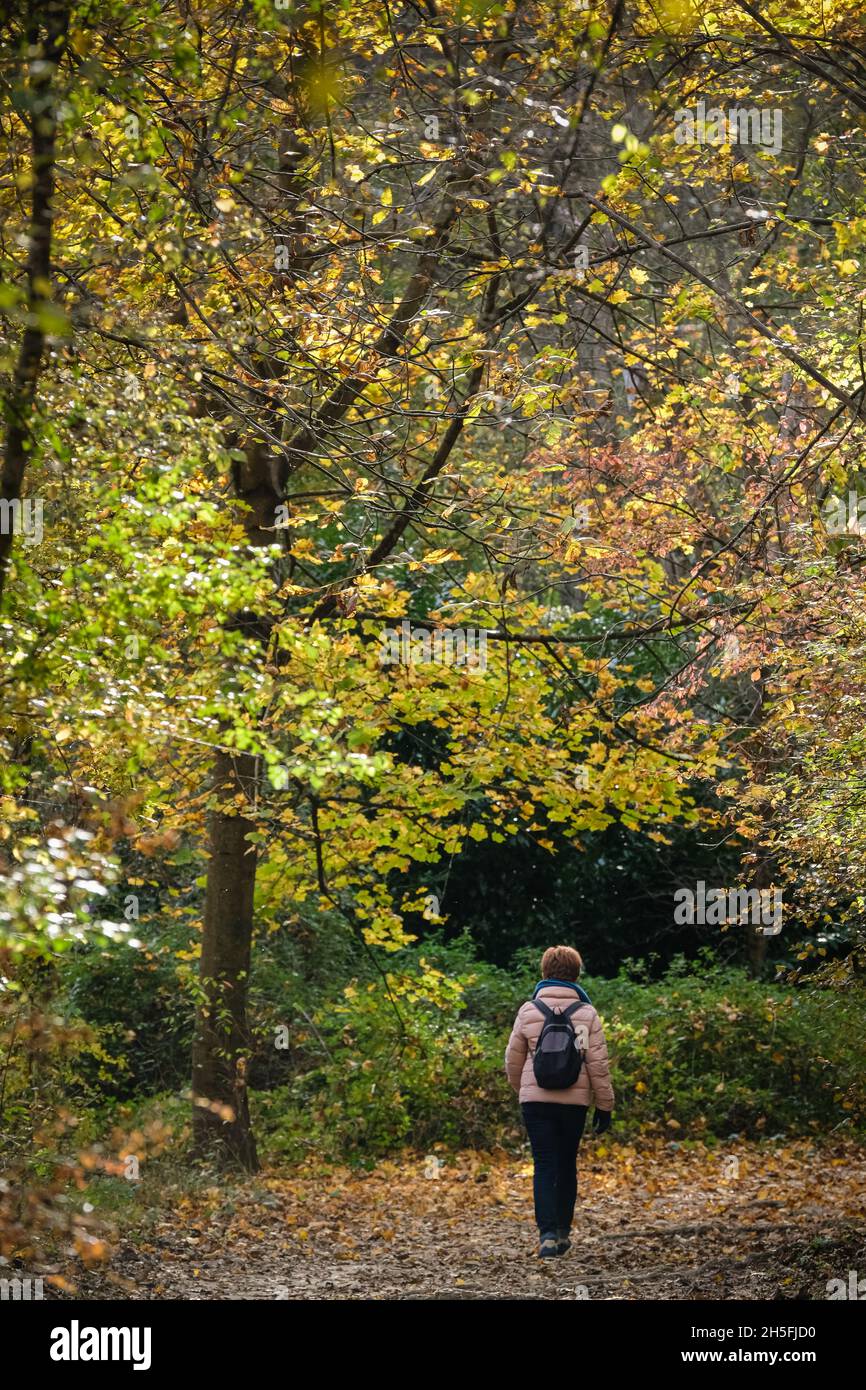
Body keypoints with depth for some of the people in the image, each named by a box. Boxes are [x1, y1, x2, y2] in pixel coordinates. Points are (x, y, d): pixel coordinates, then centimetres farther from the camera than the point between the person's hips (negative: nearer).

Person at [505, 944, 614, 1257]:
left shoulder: (529, 1011, 0)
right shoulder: (586, 1013, -2)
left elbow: (513, 1060, 6)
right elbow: (598, 1064, -3)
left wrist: (523, 1091, 24)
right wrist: (605, 1105, 5)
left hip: (535, 1099, 0)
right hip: (575, 1100, 0)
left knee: (544, 1166, 0)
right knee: (567, 1164, 15)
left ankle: (548, 1233, -14)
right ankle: (563, 1231, 21)